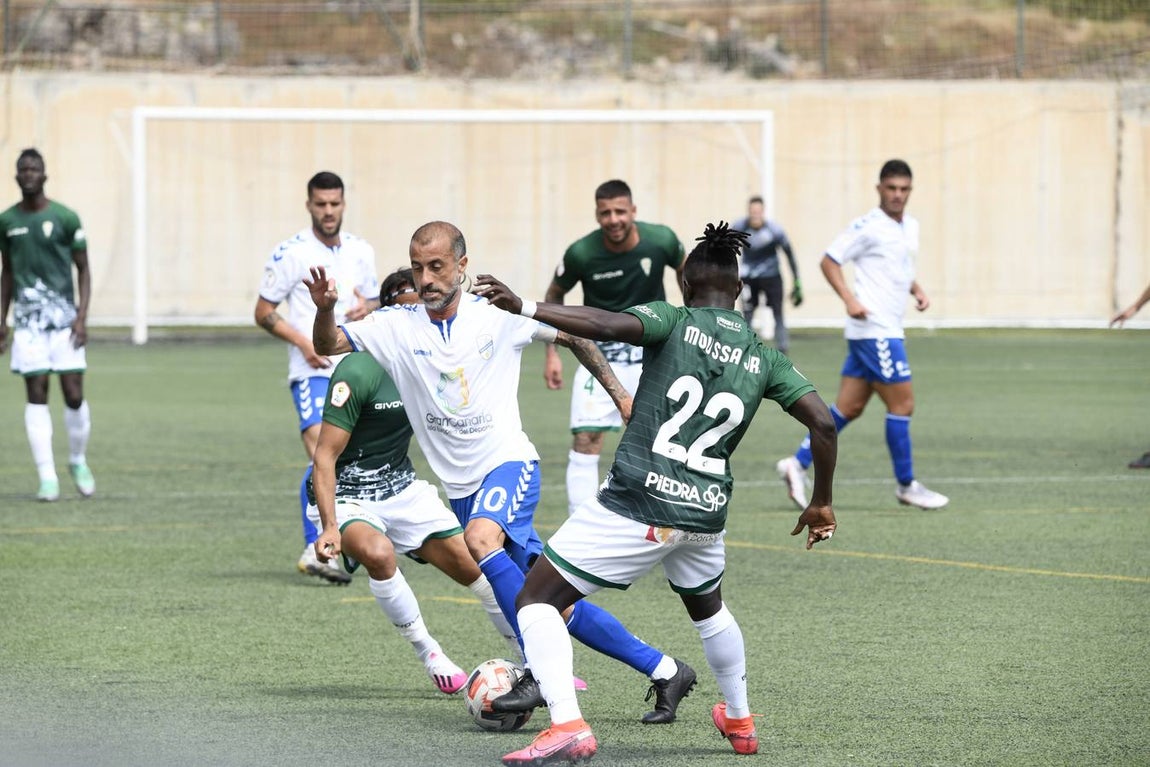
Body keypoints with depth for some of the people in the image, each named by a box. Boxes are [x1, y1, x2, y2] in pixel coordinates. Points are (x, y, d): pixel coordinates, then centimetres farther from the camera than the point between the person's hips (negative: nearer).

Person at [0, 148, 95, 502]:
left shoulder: (65, 218, -2)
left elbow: (83, 270, 2)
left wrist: (82, 317, -8)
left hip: (64, 317, -2)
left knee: (74, 394, -4)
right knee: (36, 395, -4)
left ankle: (78, 462, 20)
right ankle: (47, 476, -1)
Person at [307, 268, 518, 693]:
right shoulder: (360, 370, -24)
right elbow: (325, 455, -23)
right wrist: (330, 527, -32)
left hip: (401, 485, 7)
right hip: (346, 495, -7)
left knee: (475, 566, 1)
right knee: (377, 552, -36)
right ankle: (429, 655, -15)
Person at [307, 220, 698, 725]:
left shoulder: (500, 315, -6)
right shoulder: (397, 327, -1)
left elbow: (572, 336, 8)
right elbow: (327, 346, -5)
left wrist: (619, 394, 5)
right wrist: (325, 309, -25)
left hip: (509, 463, -4)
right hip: (460, 486, 4)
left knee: (480, 536, -35)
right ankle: (663, 671, 13)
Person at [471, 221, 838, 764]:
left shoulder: (673, 321, -2)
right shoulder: (764, 359, 10)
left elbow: (607, 326, -21)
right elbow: (822, 423, 5)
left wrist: (521, 308, -23)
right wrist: (820, 504, 17)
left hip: (637, 502, -5)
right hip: (706, 512, 6)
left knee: (537, 599, 2)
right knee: (707, 607, 37)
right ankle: (739, 721, 49)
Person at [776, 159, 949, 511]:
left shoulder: (910, 226, 14)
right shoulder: (868, 227, -11)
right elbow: (829, 261, -9)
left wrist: (917, 290, 9)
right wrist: (850, 299, -20)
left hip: (889, 330, 9)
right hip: (874, 331, -9)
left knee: (849, 408, 8)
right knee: (902, 404, -4)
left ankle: (798, 464, 12)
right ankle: (906, 486, 6)